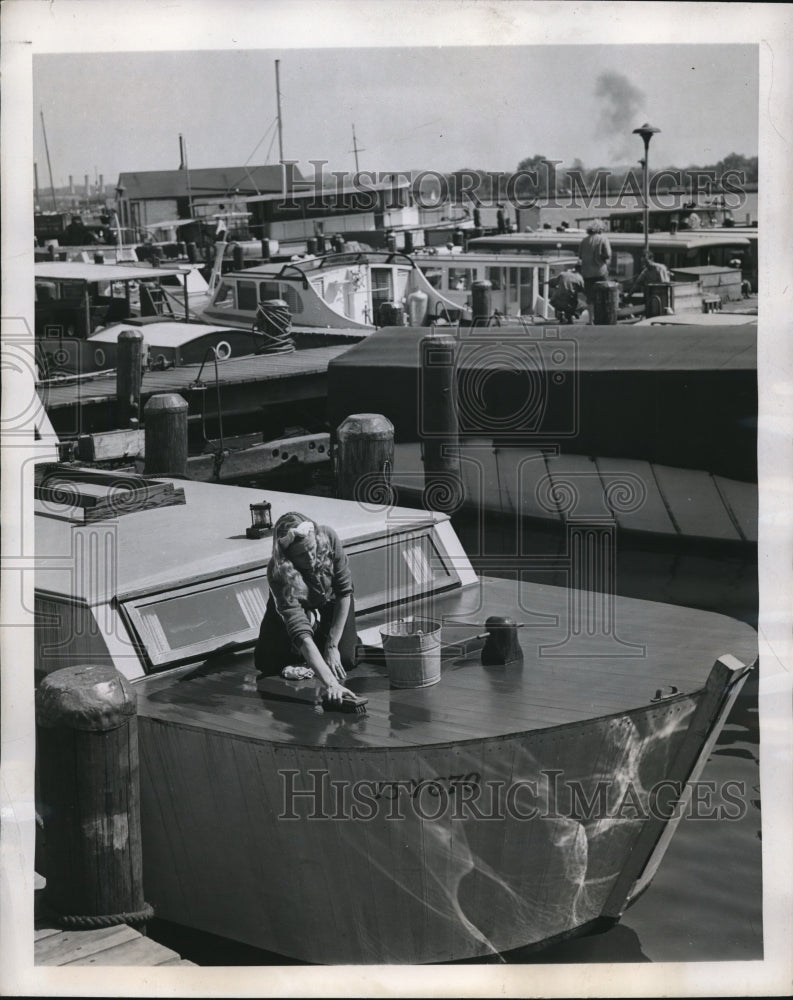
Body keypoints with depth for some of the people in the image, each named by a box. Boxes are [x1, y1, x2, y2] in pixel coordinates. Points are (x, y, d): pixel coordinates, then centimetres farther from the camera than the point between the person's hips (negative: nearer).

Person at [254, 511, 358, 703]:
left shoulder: (328, 537, -36)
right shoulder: (278, 574, -41)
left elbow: (344, 592, -22)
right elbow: (300, 631, -49)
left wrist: (332, 646, -24)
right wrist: (330, 683, -59)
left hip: (331, 602, 1)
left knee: (345, 660, -17)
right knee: (267, 663, -13)